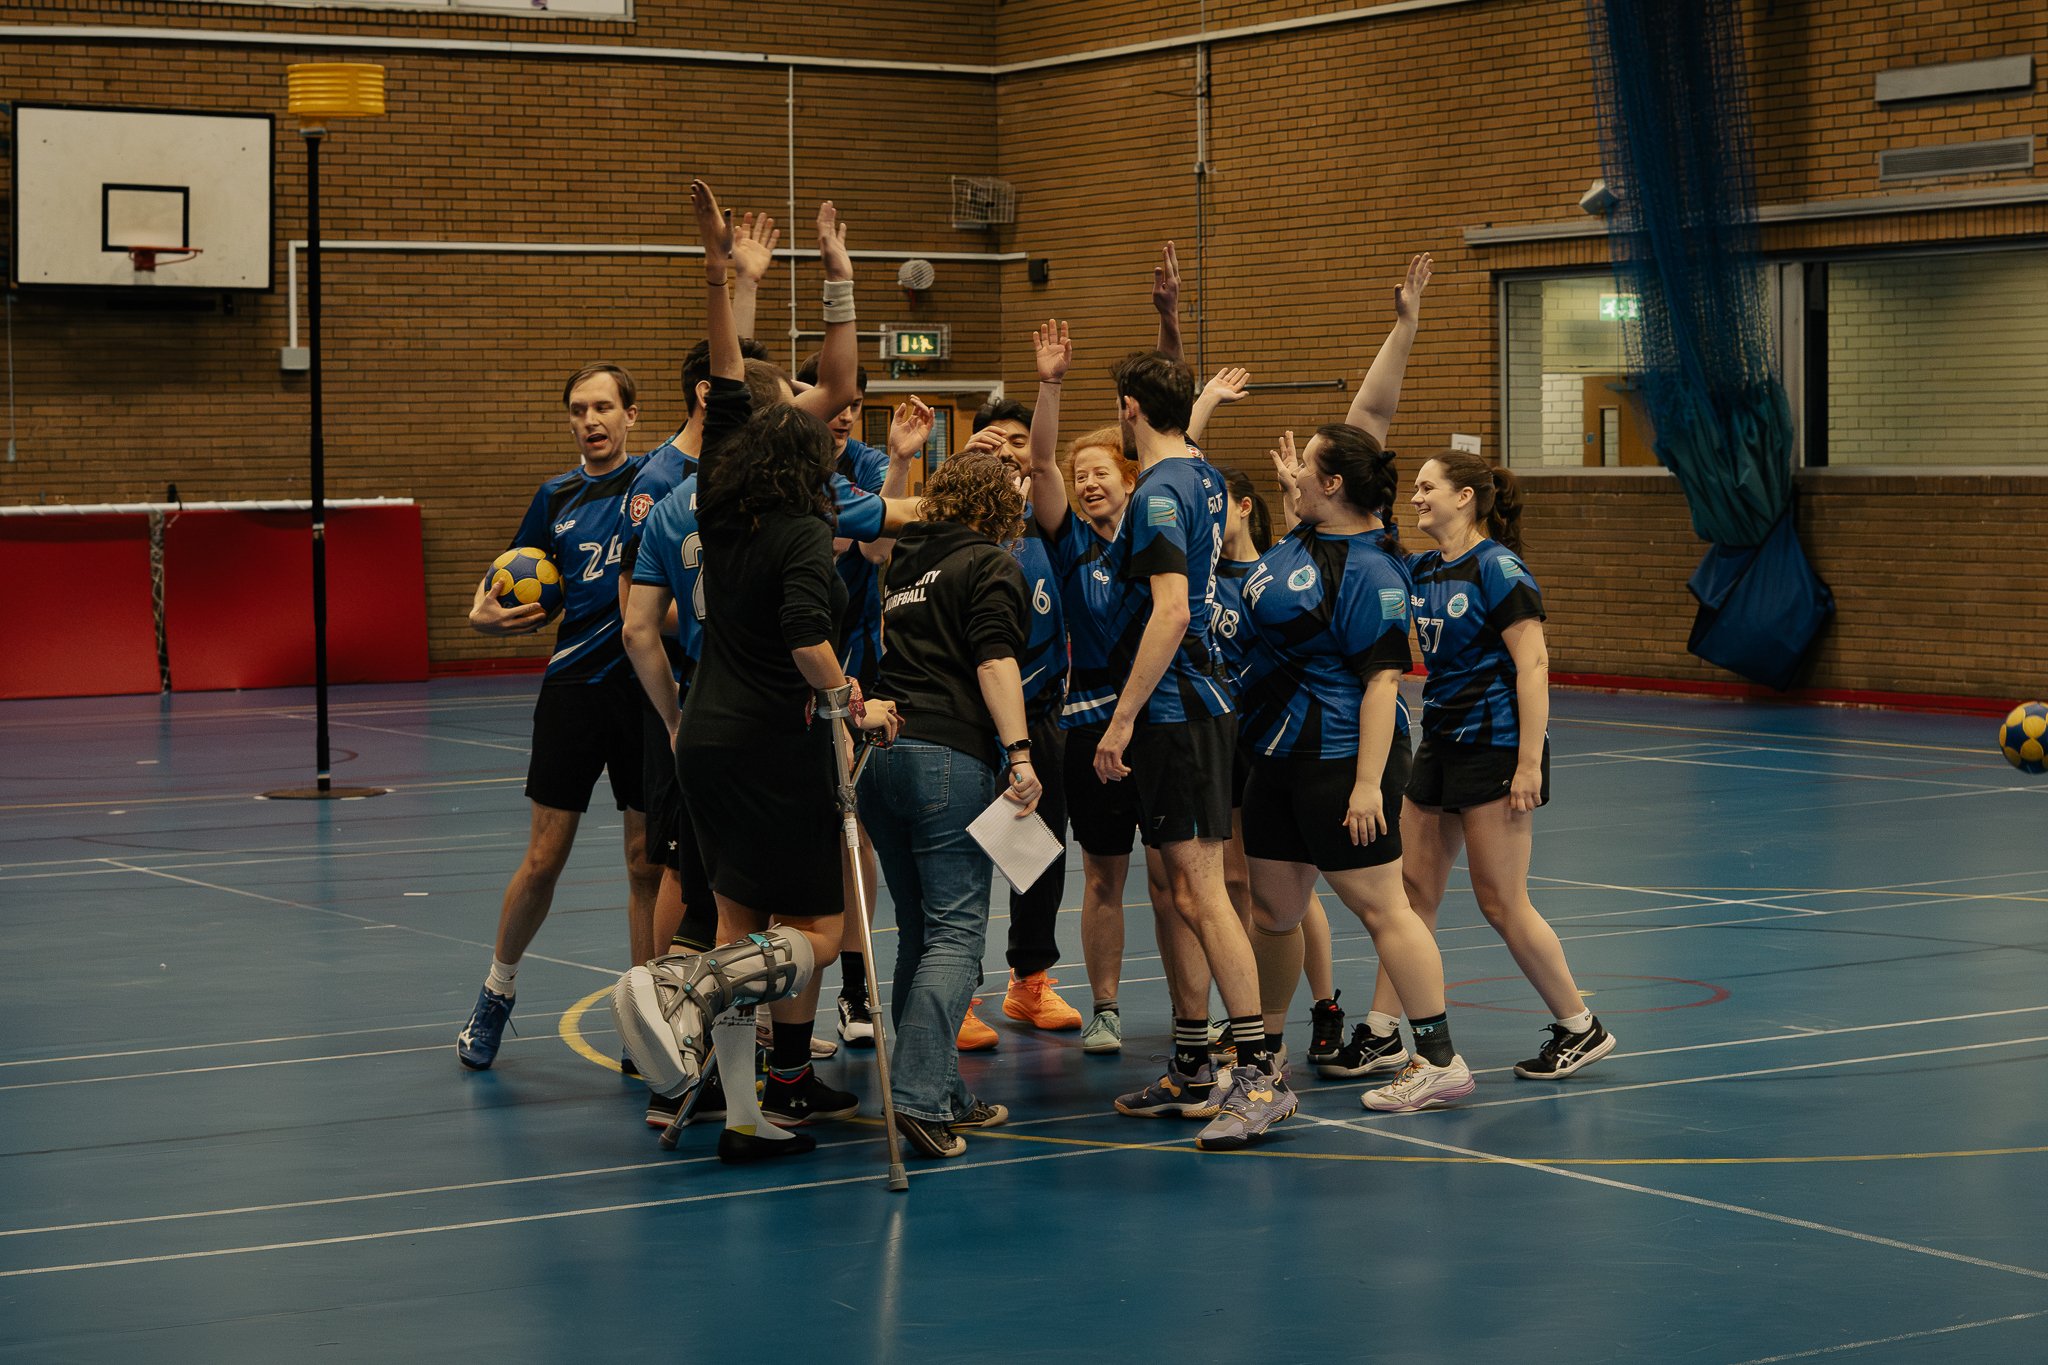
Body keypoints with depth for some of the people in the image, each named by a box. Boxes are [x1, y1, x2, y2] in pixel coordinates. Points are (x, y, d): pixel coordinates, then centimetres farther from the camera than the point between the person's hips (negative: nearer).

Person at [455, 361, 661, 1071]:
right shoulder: (556, 498, 9)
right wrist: (487, 615, -5)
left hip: (649, 686, -2)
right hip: (574, 686, 2)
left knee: (648, 865, 4)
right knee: (543, 860, 4)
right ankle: (498, 989, 24)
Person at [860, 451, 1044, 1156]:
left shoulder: (901, 562, 18)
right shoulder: (990, 567, -1)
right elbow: (995, 661, -12)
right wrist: (1020, 753, -17)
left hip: (880, 752, 7)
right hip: (950, 755, -7)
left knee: (919, 931, 12)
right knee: (956, 931, -7)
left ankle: (943, 1095, 15)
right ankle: (919, 1094, -19)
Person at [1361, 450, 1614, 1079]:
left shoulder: (1497, 568, -14)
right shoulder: (1422, 570, 10)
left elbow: (1533, 665, -18)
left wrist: (1530, 764, -23)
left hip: (1494, 746, -8)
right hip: (1441, 743, 8)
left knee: (1501, 903, -4)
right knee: (1413, 889, 7)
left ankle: (1580, 1028, 9)